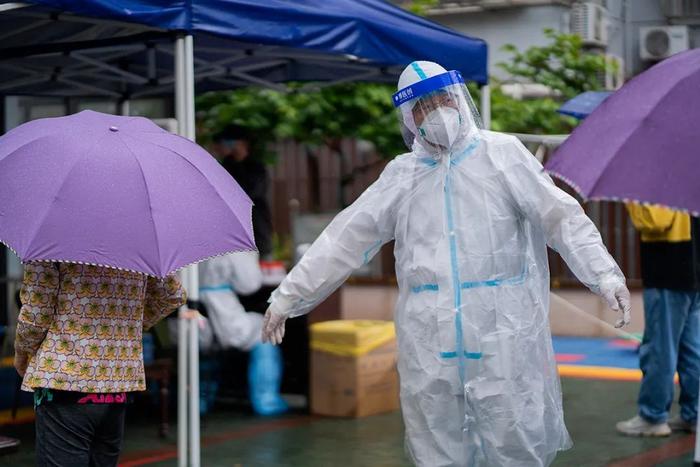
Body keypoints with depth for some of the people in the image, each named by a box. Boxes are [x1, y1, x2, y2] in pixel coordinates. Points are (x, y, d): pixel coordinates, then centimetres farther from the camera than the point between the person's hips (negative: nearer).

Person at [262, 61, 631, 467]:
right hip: (430, 338, 3)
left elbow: (561, 216, 0)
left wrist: (604, 274, -13)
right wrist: (289, 295, 11)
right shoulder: (402, 173, 12)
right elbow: (347, 237, 13)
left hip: (501, 329, -2)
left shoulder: (502, 152, 5)